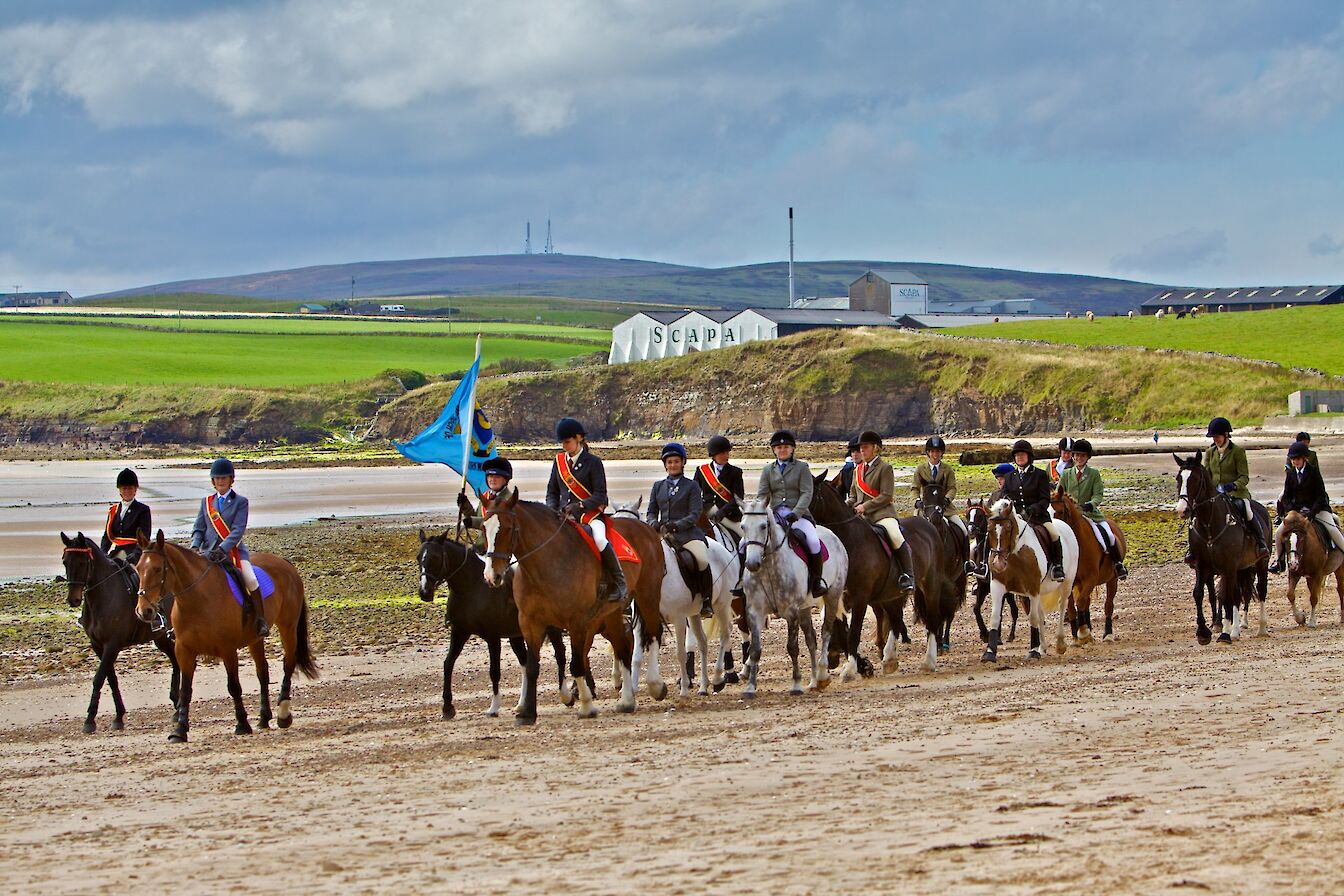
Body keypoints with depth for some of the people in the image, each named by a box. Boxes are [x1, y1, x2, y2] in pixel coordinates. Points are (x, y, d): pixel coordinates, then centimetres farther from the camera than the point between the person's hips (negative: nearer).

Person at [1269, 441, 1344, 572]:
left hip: (1317, 508, -4)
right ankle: (1280, 560, 10)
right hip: (1296, 509, 4)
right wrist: (1291, 510, -13)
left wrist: (1313, 512, -23)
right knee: (1279, 532, -10)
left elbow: (1321, 495, -10)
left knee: (1333, 530, -24)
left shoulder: (1314, 471, -9)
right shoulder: (1290, 474, 3)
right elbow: (1286, 496, 5)